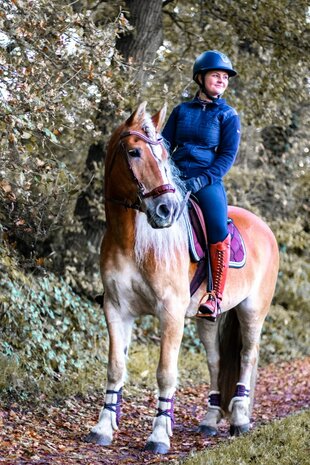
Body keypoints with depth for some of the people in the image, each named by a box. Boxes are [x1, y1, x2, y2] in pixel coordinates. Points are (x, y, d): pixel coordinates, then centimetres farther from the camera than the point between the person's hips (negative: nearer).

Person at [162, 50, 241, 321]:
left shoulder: (228, 116, 8)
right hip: (175, 178, 3)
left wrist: (201, 180, -14)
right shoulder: (181, 111, 15)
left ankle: (216, 295, -14)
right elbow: (164, 144, 17)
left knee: (219, 232, -24)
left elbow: (228, 155, -1)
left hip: (208, 181, -3)